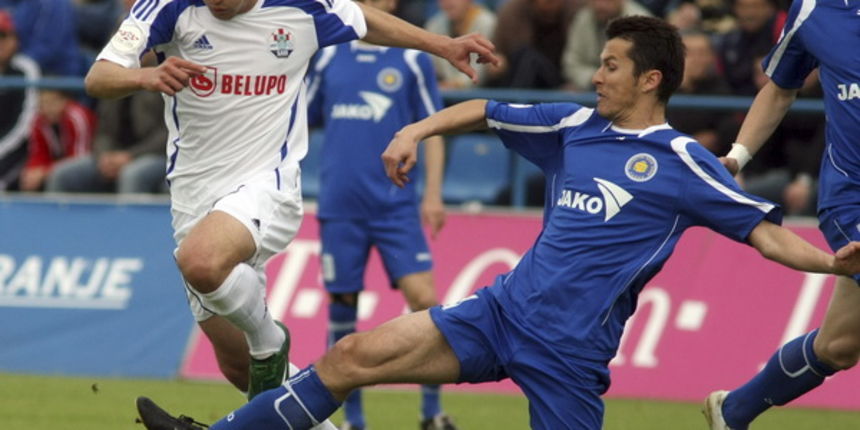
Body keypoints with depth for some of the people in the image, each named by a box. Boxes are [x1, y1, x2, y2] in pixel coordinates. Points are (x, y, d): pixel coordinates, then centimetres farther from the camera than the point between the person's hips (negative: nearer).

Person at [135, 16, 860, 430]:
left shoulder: (682, 165, -6)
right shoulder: (575, 126, 11)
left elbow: (765, 231, -10)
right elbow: (482, 113, 24)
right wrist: (419, 130, 11)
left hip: (569, 350, -6)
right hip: (503, 310, 6)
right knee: (357, 354, -3)